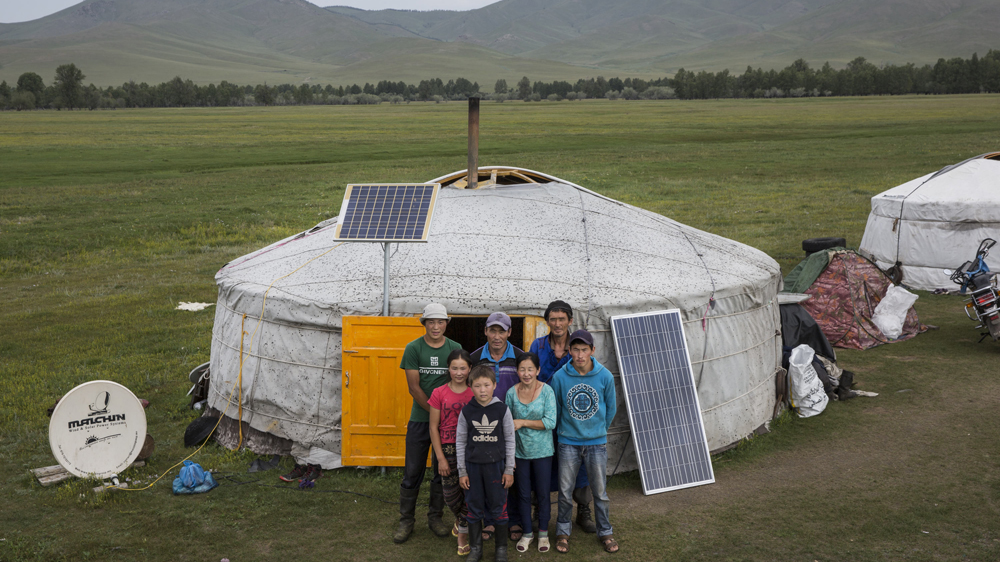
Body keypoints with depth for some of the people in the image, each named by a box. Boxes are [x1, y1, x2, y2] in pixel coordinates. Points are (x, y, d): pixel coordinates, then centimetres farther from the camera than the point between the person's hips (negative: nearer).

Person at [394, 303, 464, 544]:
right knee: (412, 471, 1)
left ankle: (435, 517, 22)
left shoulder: (455, 349, 2)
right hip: (420, 418, -2)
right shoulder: (413, 348, -3)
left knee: (443, 471, 8)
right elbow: (414, 387, -6)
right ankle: (406, 521, 11)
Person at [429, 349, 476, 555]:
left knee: (469, 493, 0)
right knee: (450, 493, 4)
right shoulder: (439, 394, -3)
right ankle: (460, 519, 37)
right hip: (447, 449, 0)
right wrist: (440, 458, -5)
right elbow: (433, 428, -2)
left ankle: (463, 534, 18)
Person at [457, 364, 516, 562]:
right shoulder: (466, 412, -4)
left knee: (498, 507, 5)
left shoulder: (502, 410, -6)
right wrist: (462, 471, 1)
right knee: (474, 507, 8)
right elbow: (460, 442, 2)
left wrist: (509, 470, -1)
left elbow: (510, 440, 0)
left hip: (496, 465, -1)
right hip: (473, 465, 1)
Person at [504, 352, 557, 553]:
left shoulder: (546, 391, -10)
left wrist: (523, 422, -18)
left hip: (542, 451, -2)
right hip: (520, 452, 2)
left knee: (543, 493, 8)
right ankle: (527, 533, 27)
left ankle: (543, 533, 25)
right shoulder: (512, 393, -3)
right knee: (523, 495, 11)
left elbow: (550, 422, -16)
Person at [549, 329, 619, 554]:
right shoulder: (560, 377, -11)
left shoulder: (605, 376, -9)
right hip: (568, 443, 0)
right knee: (565, 491, 7)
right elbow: (555, 409, 4)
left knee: (600, 492, 8)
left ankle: (605, 532, 25)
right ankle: (563, 531, 25)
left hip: (597, 443, 0)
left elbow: (611, 407, 6)